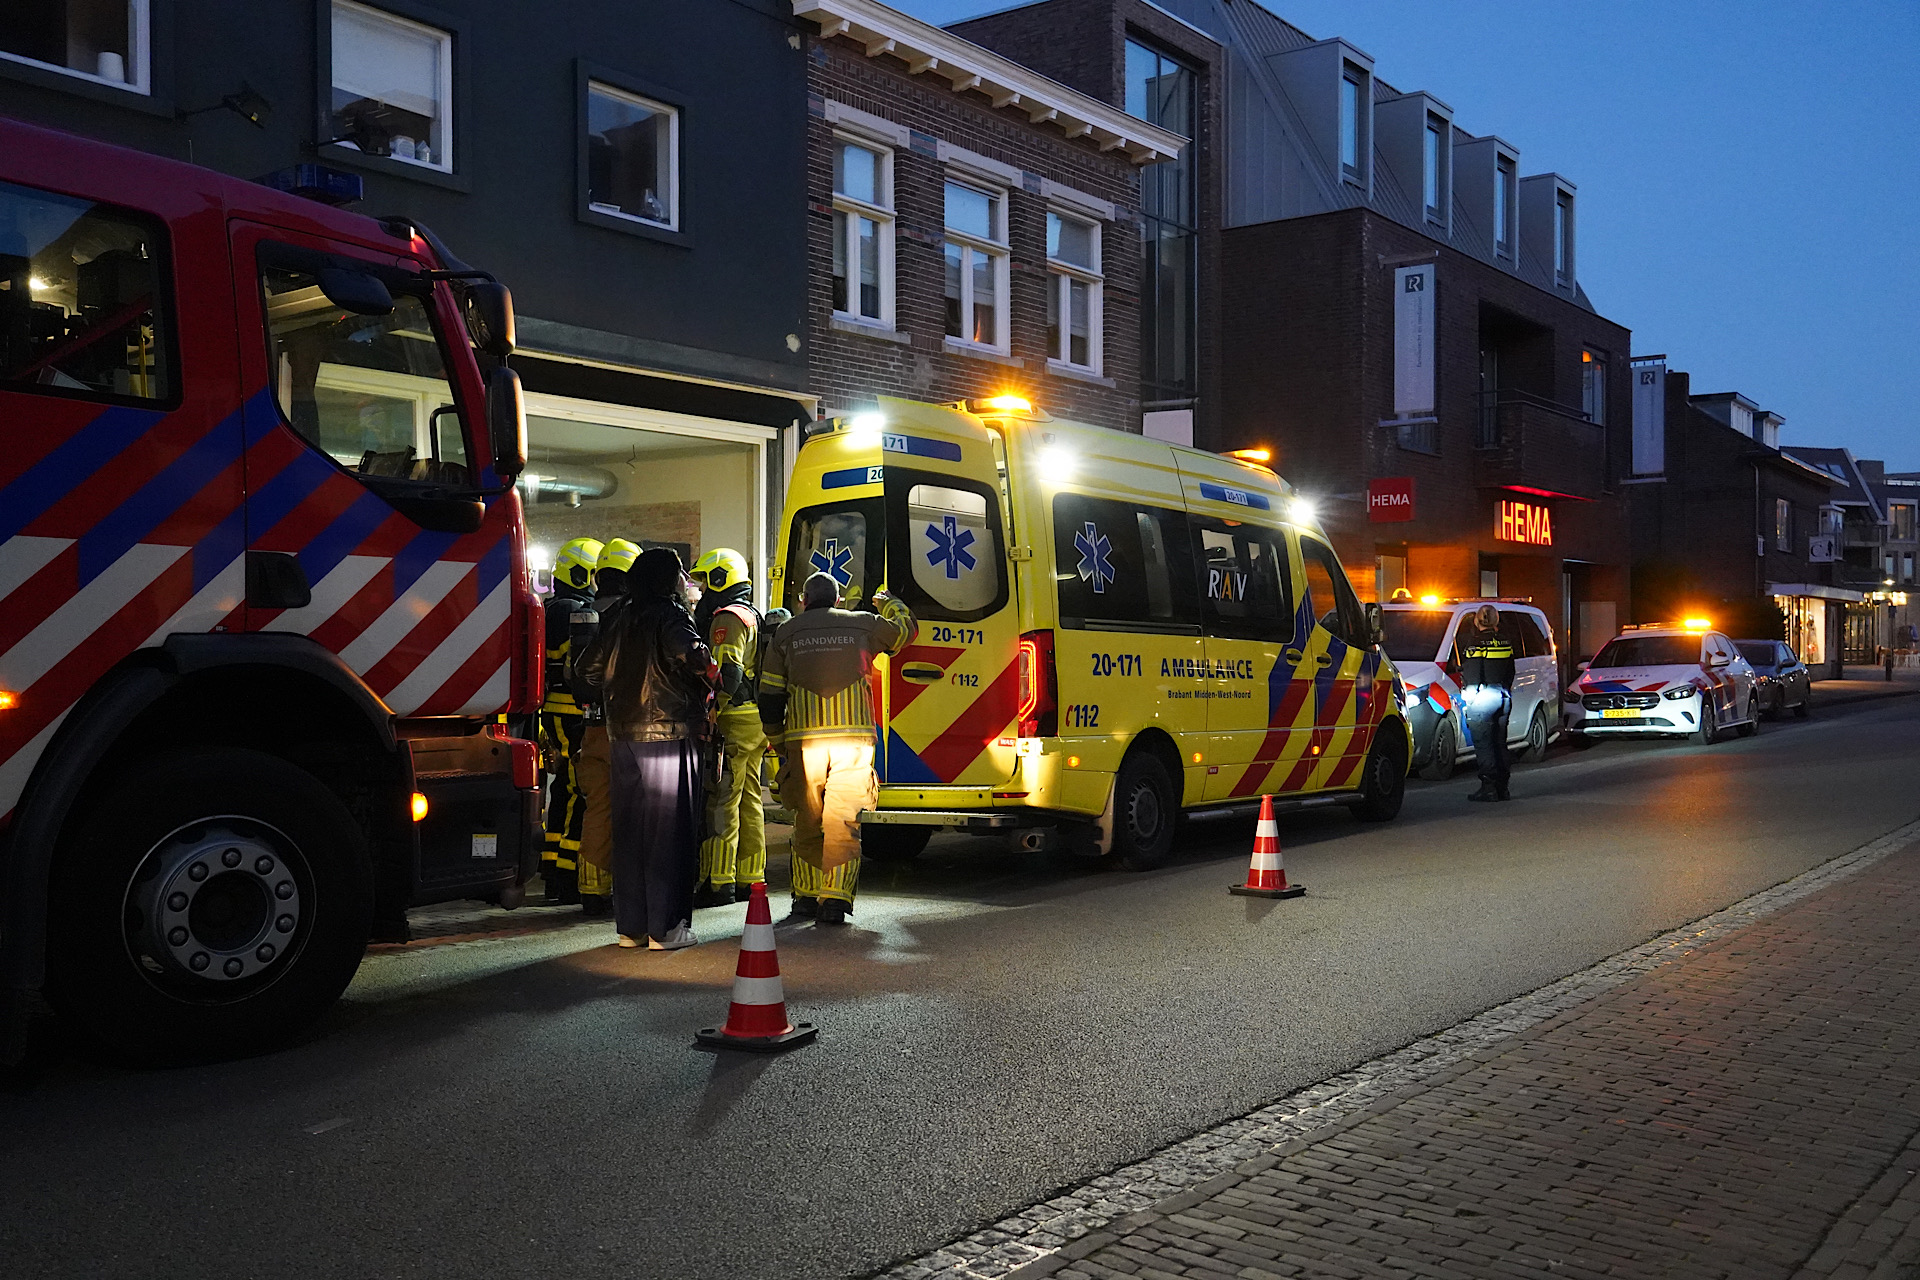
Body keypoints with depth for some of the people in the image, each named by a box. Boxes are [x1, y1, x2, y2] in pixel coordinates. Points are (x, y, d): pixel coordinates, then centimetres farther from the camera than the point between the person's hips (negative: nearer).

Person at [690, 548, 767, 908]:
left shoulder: (727, 618, -11)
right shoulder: (754, 618, 20)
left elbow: (727, 675, -23)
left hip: (733, 720, -10)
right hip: (756, 723, 10)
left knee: (721, 802, -8)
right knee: (749, 801, 11)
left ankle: (719, 882, -8)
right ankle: (749, 878, 16)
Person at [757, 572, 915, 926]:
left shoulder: (786, 633, 11)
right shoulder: (863, 624, 10)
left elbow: (769, 698, 10)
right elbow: (907, 628, 29)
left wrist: (779, 745, 19)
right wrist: (887, 603, 49)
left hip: (803, 738, 1)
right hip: (853, 736, -1)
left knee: (807, 821, 14)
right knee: (844, 822, 0)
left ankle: (806, 896, 19)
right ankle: (835, 899, -8)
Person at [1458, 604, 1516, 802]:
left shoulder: (1475, 643, -11)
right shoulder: (1506, 642, 9)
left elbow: (1471, 674, -14)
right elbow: (1510, 672, 14)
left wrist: (1468, 694, -5)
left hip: (1482, 697, -7)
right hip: (1504, 696, 7)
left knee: (1483, 744, -3)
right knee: (1499, 743, 14)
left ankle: (1489, 787, -6)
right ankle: (1502, 787, 16)